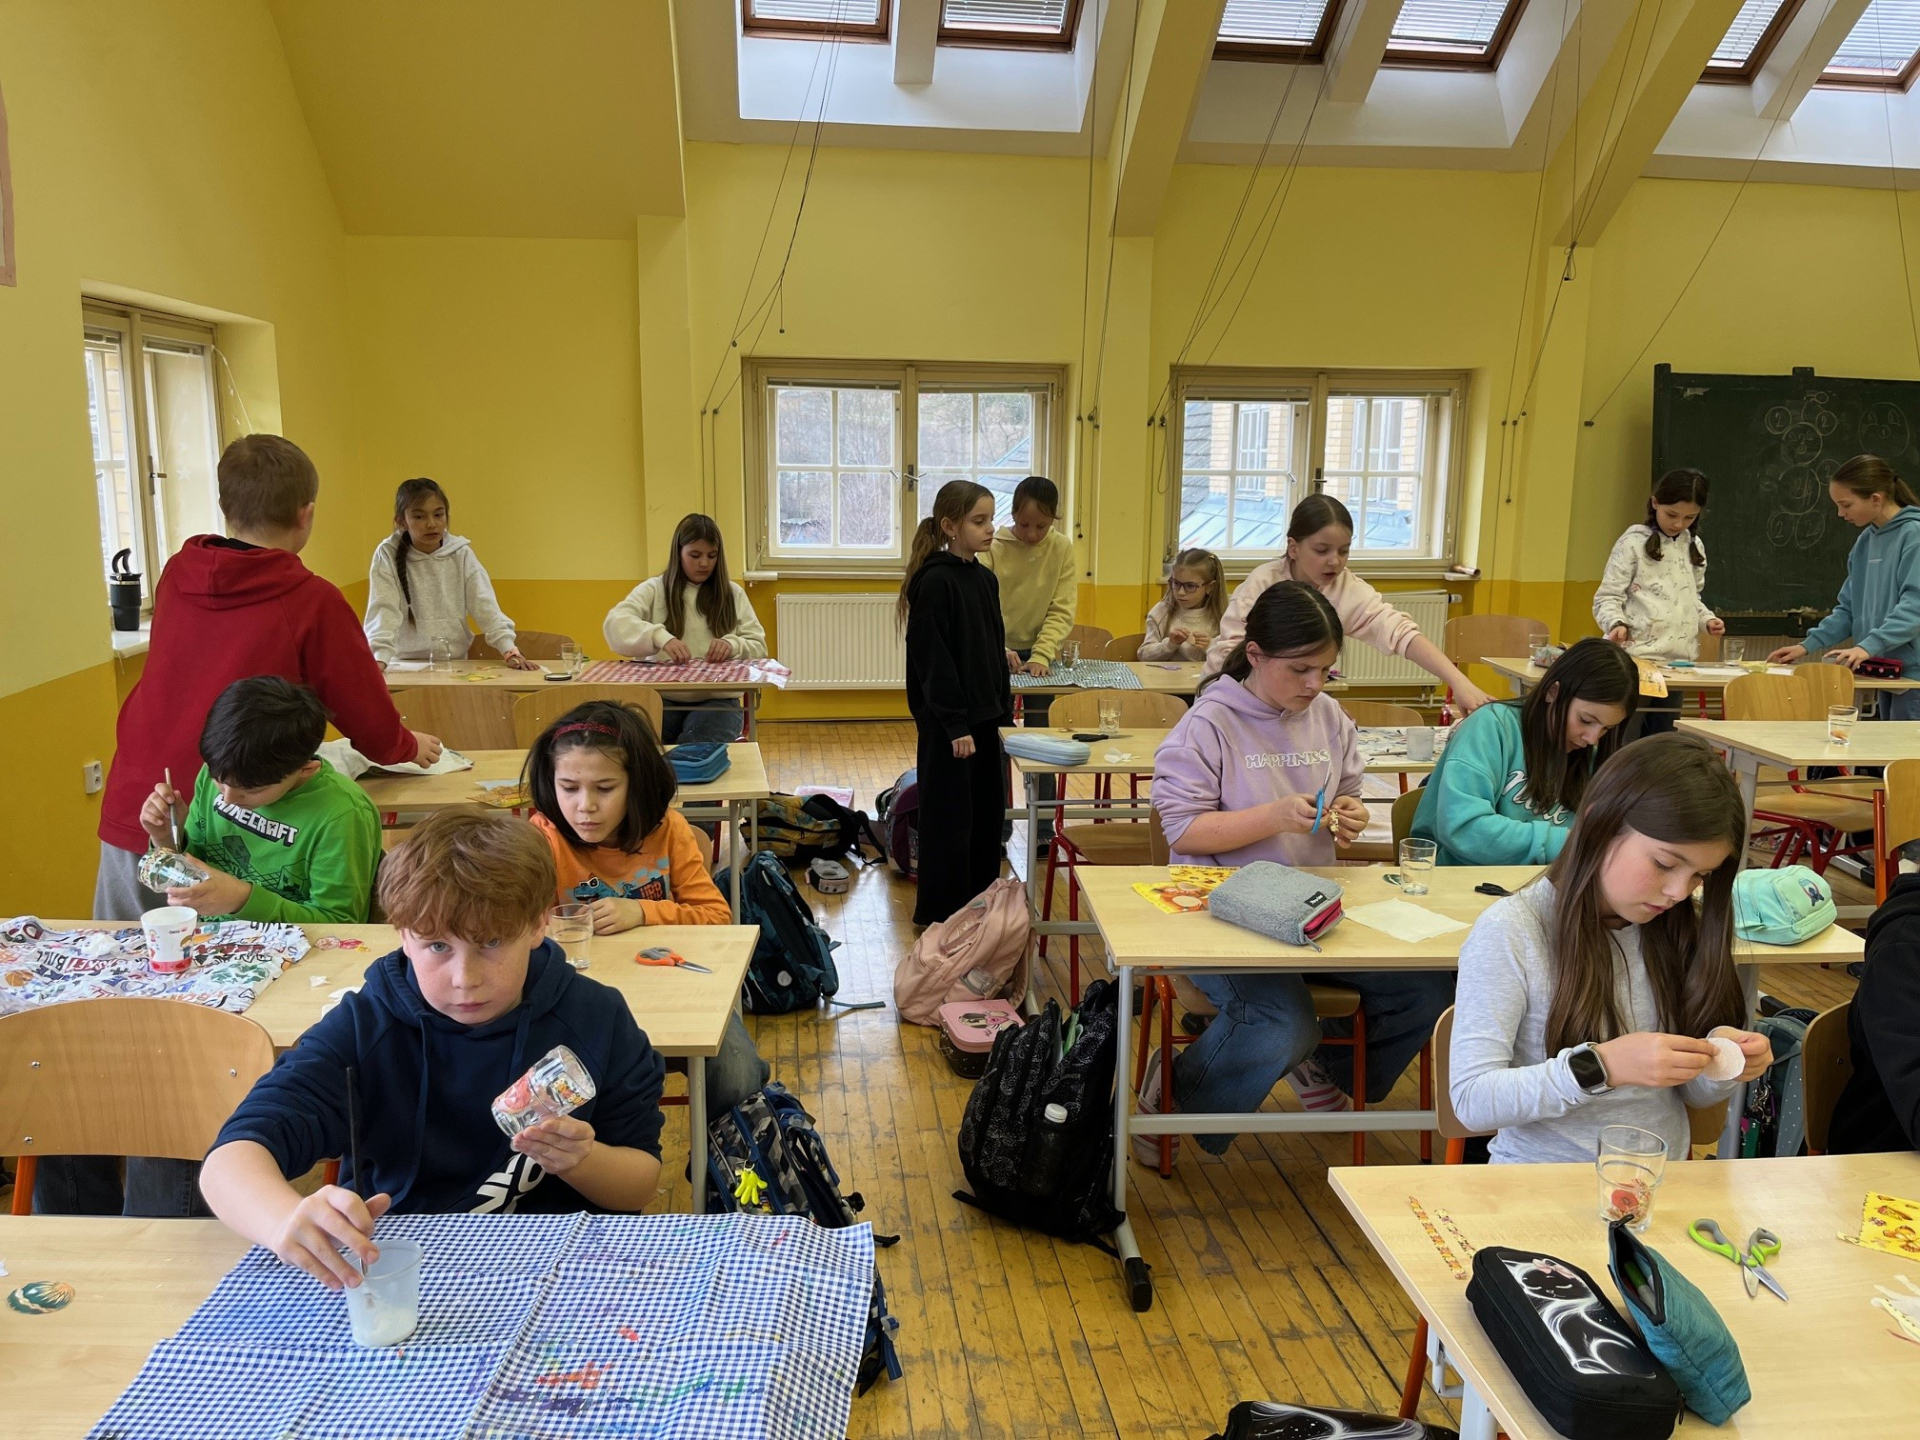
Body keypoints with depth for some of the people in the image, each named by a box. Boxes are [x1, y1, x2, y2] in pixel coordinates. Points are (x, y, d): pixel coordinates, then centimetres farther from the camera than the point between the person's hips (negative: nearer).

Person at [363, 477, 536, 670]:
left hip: (456, 662, 1)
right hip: (406, 665, -1)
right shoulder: (388, 555, -3)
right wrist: (379, 659, -27)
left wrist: (510, 650, -20)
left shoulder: (461, 554, 2)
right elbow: (384, 609, -12)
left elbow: (486, 607, -5)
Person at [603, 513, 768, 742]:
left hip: (716, 699, 0)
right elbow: (615, 623, -10)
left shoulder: (733, 594, 12)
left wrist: (733, 645, -13)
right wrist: (661, 638, -28)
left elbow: (758, 647, 11)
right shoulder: (654, 590, 7)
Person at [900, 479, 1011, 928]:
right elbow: (932, 659, -17)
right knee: (950, 819, 2)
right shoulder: (935, 582, -14)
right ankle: (941, 914, 15)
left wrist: (1005, 712, 12)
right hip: (946, 723, -8)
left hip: (985, 717, 8)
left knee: (988, 812, 13)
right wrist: (955, 725, -18)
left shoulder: (986, 579, 9)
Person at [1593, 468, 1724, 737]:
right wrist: (1616, 623, -26)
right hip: (1636, 655, -6)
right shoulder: (1634, 542, -4)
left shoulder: (1694, 546, 14)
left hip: (1679, 658, 6)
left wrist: (1707, 619, 6)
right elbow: (1607, 597, -7)